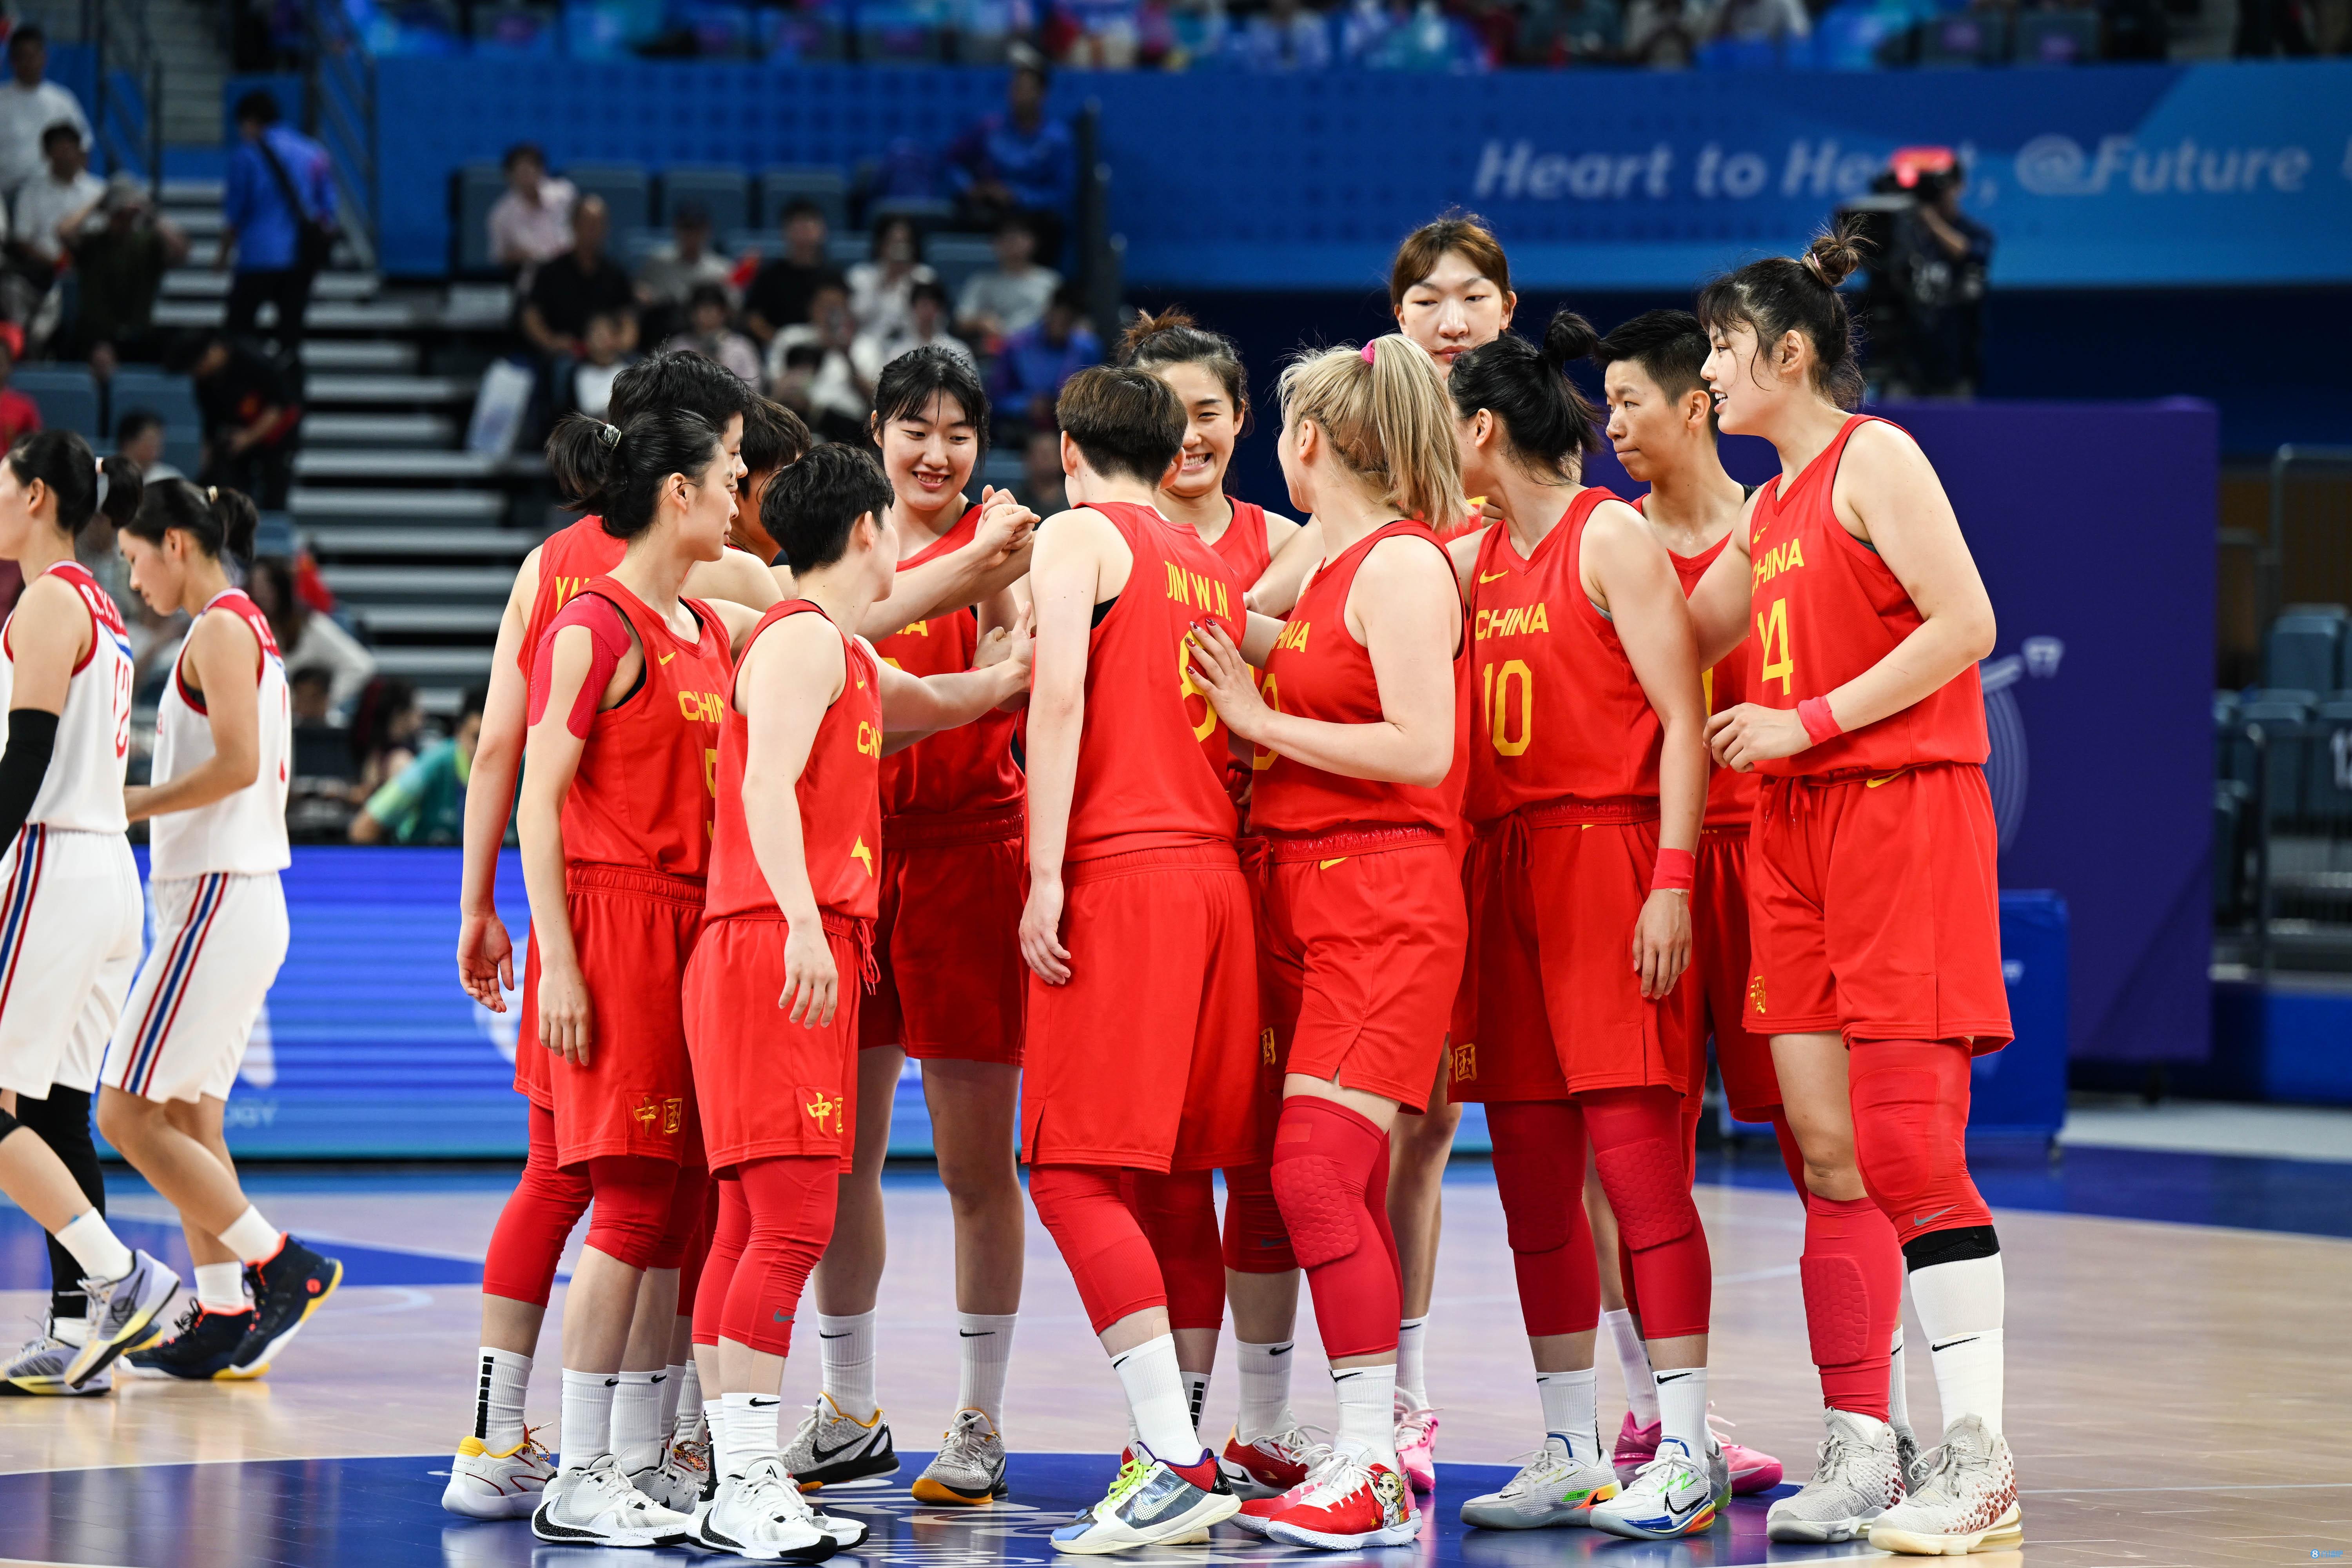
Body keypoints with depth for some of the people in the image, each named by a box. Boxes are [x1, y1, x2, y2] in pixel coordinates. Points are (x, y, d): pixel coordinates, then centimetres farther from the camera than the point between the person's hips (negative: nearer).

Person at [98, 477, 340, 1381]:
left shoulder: (220, 628, -11)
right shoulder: (247, 630, 18)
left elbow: (237, 763, -21)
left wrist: (131, 803, -13)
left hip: (217, 900, -10)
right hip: (239, 894, 10)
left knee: (127, 1114, -10)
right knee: (189, 1120, 10)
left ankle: (282, 1267, -9)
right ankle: (224, 1320, 9)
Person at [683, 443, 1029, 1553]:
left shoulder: (849, 660, 24)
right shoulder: (804, 638, -6)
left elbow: (946, 701, 44)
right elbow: (768, 786, -19)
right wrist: (803, 921, -29)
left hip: (811, 961, 10)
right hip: (776, 950, -10)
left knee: (755, 1226, 8)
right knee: (791, 1223, -15)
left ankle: (748, 1482, 8)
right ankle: (746, 1490, -18)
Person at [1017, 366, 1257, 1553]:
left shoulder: (1077, 535, 0)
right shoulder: (1212, 566, 21)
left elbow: (1060, 698, -12)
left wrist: (1045, 874, -16)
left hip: (1119, 876, -7)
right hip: (1218, 875, 8)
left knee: (1076, 1176, -10)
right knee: (1175, 1183, 10)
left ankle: (1175, 1464, -20)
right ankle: (1179, 1450, 10)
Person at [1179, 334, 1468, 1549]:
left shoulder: (1402, 563, -10)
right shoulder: (1330, 568, 18)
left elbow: (1421, 748, -19)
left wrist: (1262, 720, -12)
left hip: (1384, 903, -9)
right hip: (1299, 898, 9)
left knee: (1316, 1170, -16)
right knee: (1347, 1190, 7)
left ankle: (1370, 1471, -16)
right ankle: (1376, 1459, 10)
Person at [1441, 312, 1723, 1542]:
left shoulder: (1610, 537, -5)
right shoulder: (1475, 559, 16)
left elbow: (1681, 718, -11)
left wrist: (1673, 880, -18)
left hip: (1606, 855, -8)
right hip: (1505, 866, 8)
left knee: (1636, 1149, -10)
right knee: (1531, 1174, 7)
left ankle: (1686, 1451, -8)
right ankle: (1570, 1453, 13)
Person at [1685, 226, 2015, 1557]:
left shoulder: (1873, 459, -6)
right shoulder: (1773, 508, 20)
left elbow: (1965, 624, -15)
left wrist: (1807, 722, -14)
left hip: (1902, 811, -8)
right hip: (1796, 834, 8)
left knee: (1907, 1149, -12)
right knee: (1828, 1153, 4)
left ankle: (1979, 1460, -9)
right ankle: (1860, 1453, 6)